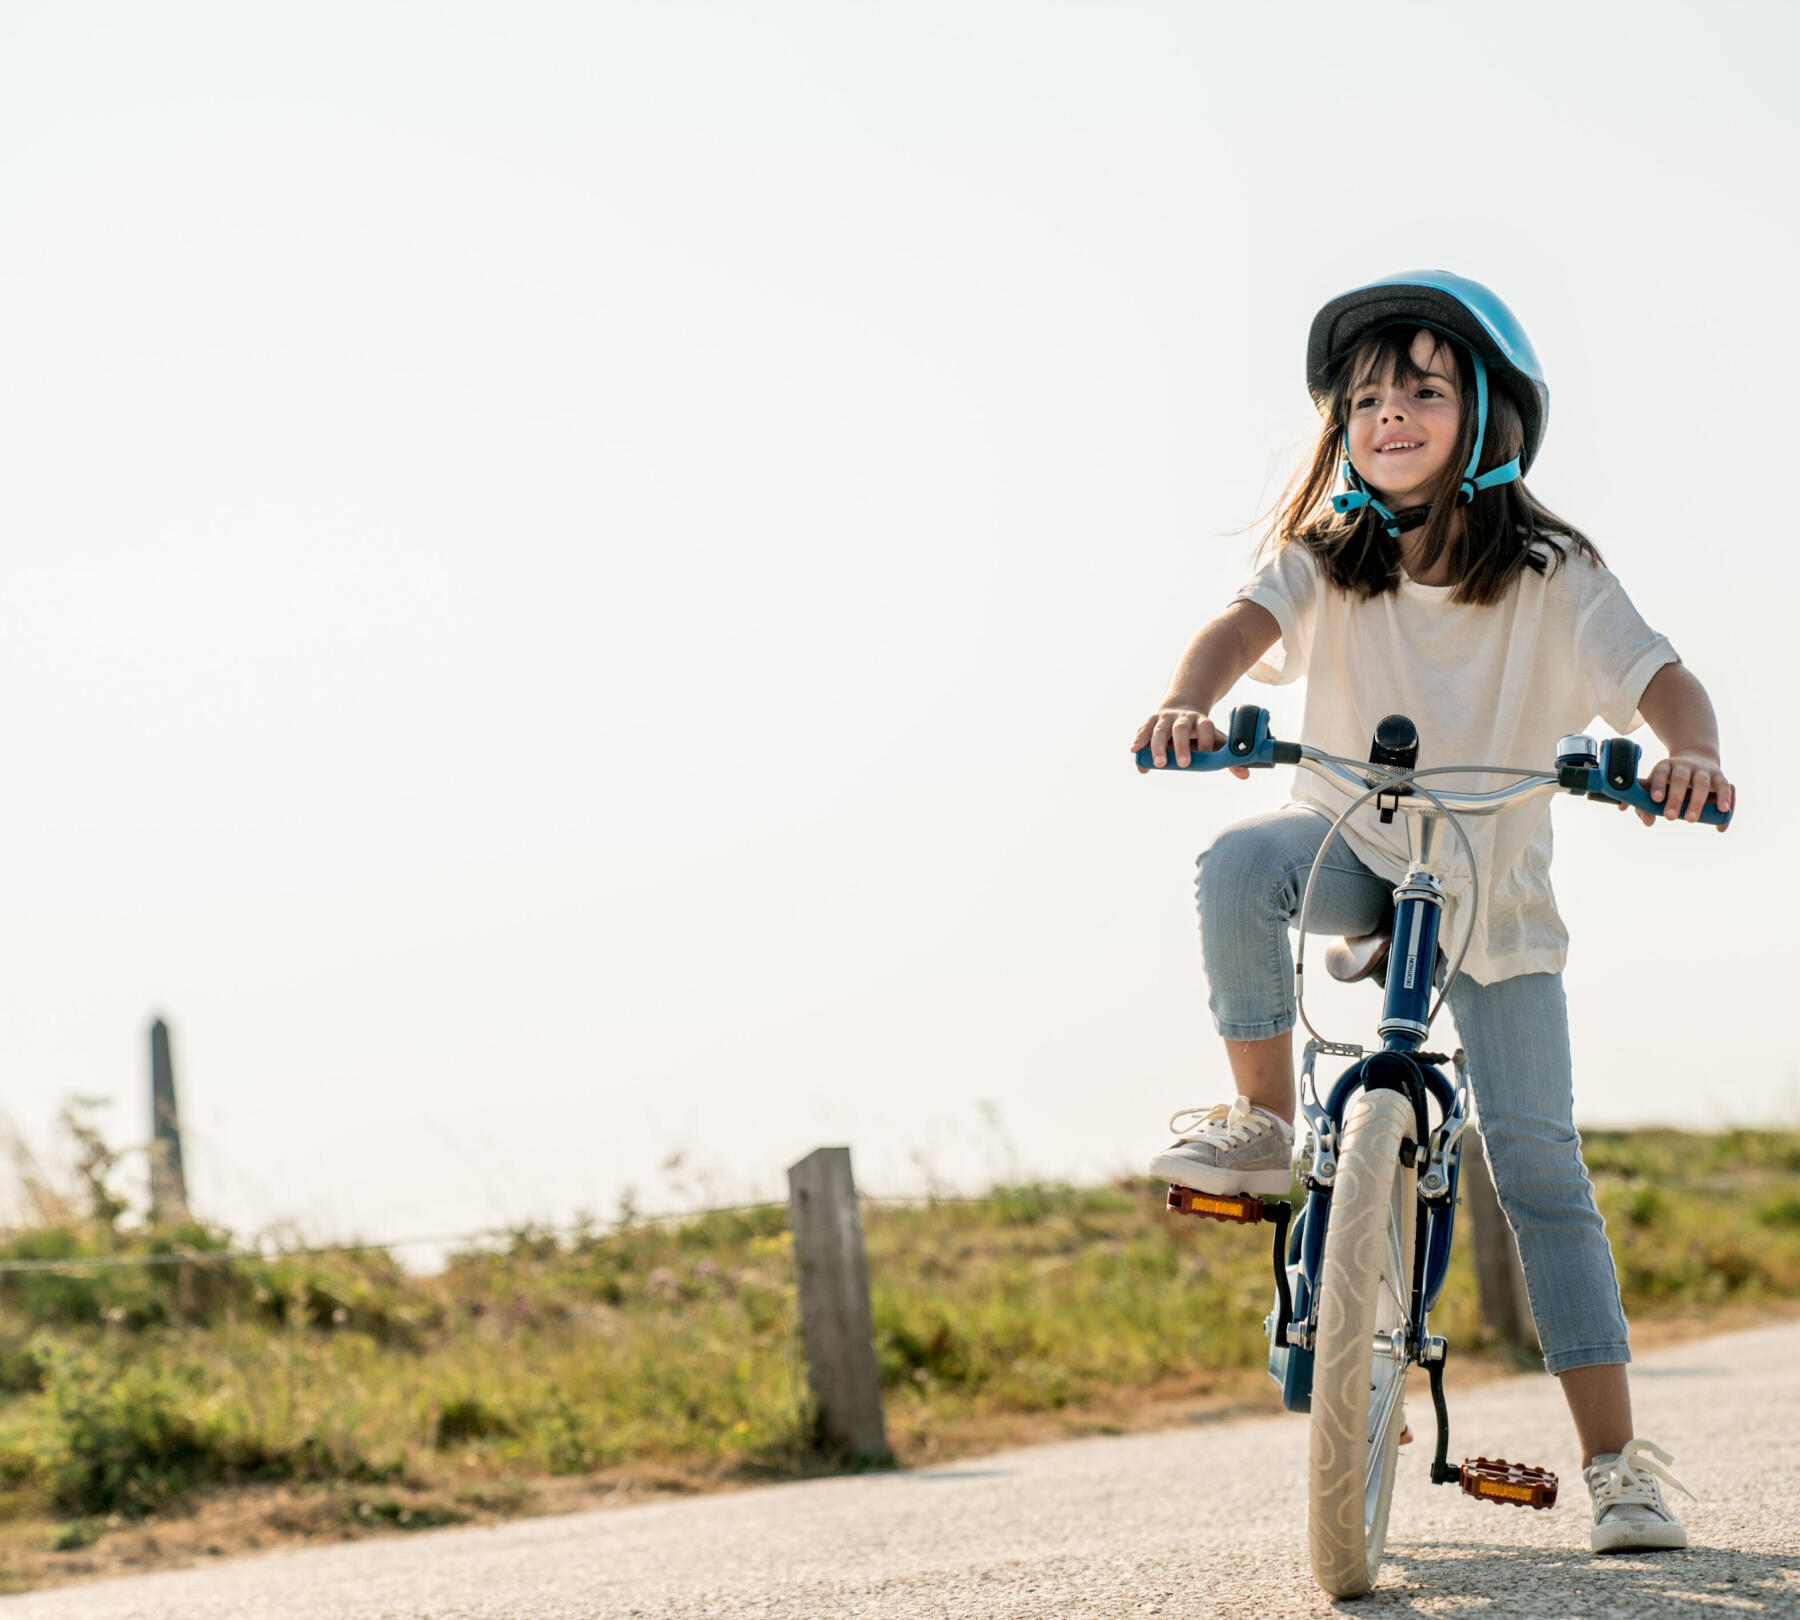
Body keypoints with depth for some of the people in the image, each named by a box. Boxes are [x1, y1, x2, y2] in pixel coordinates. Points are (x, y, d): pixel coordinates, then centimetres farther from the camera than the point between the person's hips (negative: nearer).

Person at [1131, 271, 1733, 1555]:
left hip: (1494, 892, -1)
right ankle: (1265, 1126, -17)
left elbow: (1661, 679, -23)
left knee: (1538, 1158, -7)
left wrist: (1693, 756, -47)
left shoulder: (1553, 578, -11)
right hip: (1353, 851, 1)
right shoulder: (1327, 561, -6)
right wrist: (1190, 708, -48)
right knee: (1239, 865, -34)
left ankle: (1616, 1454, -2)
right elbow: (1244, 627, -24)